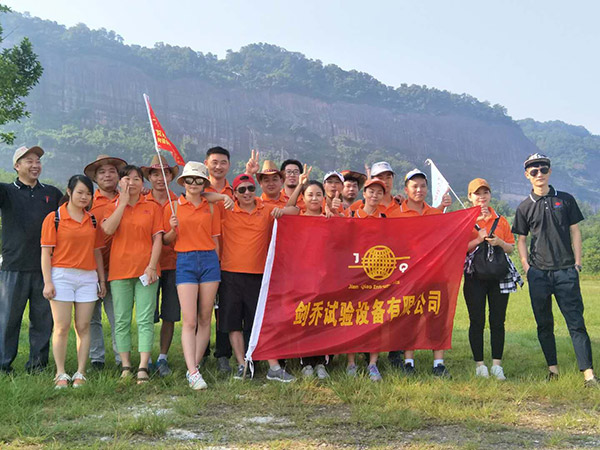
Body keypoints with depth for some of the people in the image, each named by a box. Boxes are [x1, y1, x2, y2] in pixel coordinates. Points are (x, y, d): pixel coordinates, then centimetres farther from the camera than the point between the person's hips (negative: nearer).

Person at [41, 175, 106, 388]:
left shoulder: (92, 220, 13)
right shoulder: (54, 218, 0)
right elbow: (46, 252, -3)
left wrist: (102, 279, 11)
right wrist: (47, 281, -10)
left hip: (88, 277, 4)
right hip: (61, 275, -4)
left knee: (83, 327, 3)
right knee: (62, 327, -2)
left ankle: (80, 374, 8)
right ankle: (61, 374, 7)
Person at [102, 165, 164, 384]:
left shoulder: (152, 207, 8)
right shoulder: (113, 206, 10)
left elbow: (157, 238, 1)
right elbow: (108, 229, -11)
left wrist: (152, 266, -10)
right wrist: (123, 201, -6)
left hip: (145, 269, -1)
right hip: (119, 269, 2)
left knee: (145, 320, -5)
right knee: (121, 320, 5)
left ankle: (143, 367, -4)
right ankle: (126, 366, 12)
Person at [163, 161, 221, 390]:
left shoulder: (211, 207, 11)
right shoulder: (173, 206, 6)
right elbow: (166, 241, 8)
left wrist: (216, 265, 11)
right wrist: (173, 229, -12)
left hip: (209, 260, 2)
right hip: (185, 261, -2)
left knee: (205, 319, 2)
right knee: (189, 321, -9)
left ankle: (193, 367, 10)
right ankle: (193, 372, -11)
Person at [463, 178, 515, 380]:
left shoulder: (501, 220, 11)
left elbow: (511, 248, 13)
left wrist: (499, 242, -8)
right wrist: (478, 240, -16)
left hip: (498, 276, 2)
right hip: (474, 276, -2)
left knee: (498, 321, 2)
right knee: (477, 321, 1)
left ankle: (497, 364, 11)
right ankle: (479, 364, 10)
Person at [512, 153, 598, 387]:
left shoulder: (565, 200, 6)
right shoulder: (524, 207, 7)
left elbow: (575, 232, 8)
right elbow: (521, 239, 11)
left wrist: (577, 262, 1)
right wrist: (526, 266, 1)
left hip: (566, 271, -1)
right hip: (538, 274, 1)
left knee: (576, 321, -5)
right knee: (544, 324, 7)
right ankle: (552, 368, 18)